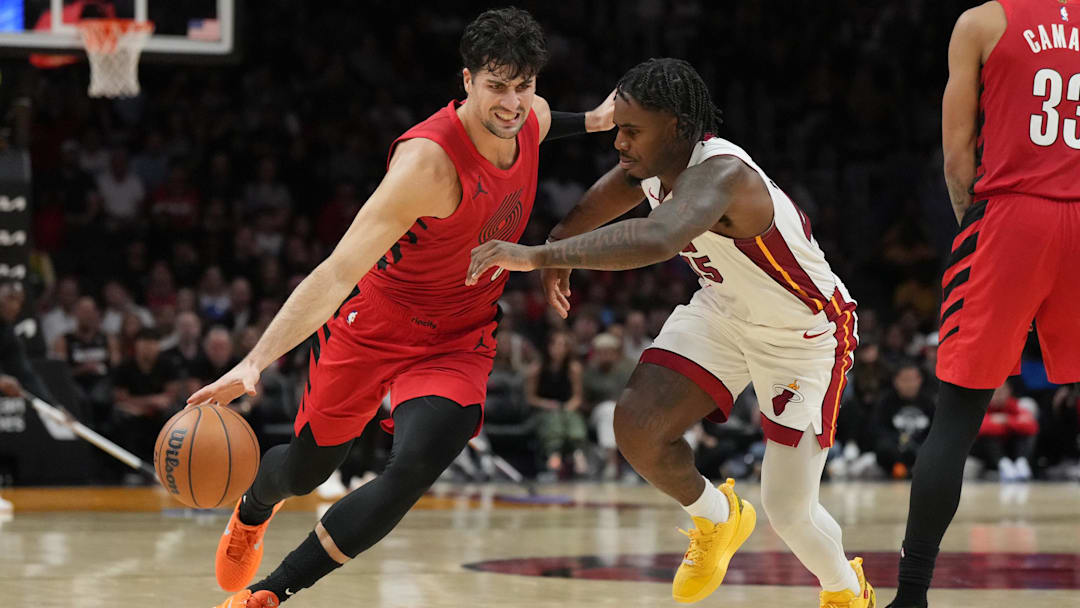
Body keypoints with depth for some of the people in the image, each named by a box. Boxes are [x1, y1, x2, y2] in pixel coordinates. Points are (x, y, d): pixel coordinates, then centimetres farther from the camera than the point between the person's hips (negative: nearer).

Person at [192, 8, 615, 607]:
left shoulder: (533, 119, -11)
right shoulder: (429, 160, -33)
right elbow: (339, 271, -39)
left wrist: (592, 121, 10)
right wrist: (255, 361, -47)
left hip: (459, 342, 4)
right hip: (374, 326, -4)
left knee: (415, 468, -24)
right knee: (305, 470, 17)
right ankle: (253, 508, 58)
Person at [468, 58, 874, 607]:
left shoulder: (719, 174, -38)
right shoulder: (656, 162, -13)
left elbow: (655, 240, -59)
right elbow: (617, 187, 14)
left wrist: (539, 254, -62)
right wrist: (560, 242, 2)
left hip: (804, 334, -7)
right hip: (722, 311, 7)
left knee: (789, 510, -4)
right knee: (637, 423, -14)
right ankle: (716, 520, 16)